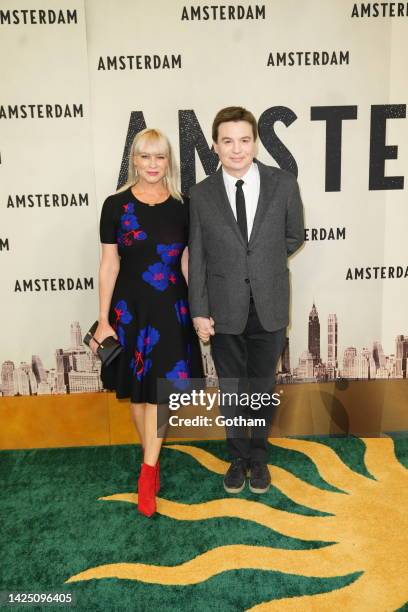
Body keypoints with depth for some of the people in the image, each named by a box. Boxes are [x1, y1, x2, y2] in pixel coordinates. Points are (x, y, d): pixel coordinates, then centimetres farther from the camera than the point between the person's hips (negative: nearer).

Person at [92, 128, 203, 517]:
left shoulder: (182, 206, 2)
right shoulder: (116, 205, -2)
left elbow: (188, 262, 7)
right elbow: (109, 264, -1)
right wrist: (103, 319, -3)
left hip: (172, 308, 1)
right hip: (130, 307, 0)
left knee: (161, 387, -1)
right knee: (138, 391, 11)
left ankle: (147, 472, 12)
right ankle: (152, 463, 31)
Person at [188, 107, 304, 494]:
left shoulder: (283, 184, -4)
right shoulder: (201, 195, -4)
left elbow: (294, 236, 9)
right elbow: (196, 258, -2)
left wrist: (264, 266, 5)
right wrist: (199, 312, -4)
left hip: (269, 308, 0)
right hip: (224, 310, 0)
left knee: (263, 386, 14)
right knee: (230, 388, 14)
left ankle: (258, 455, 38)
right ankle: (238, 457, 37)